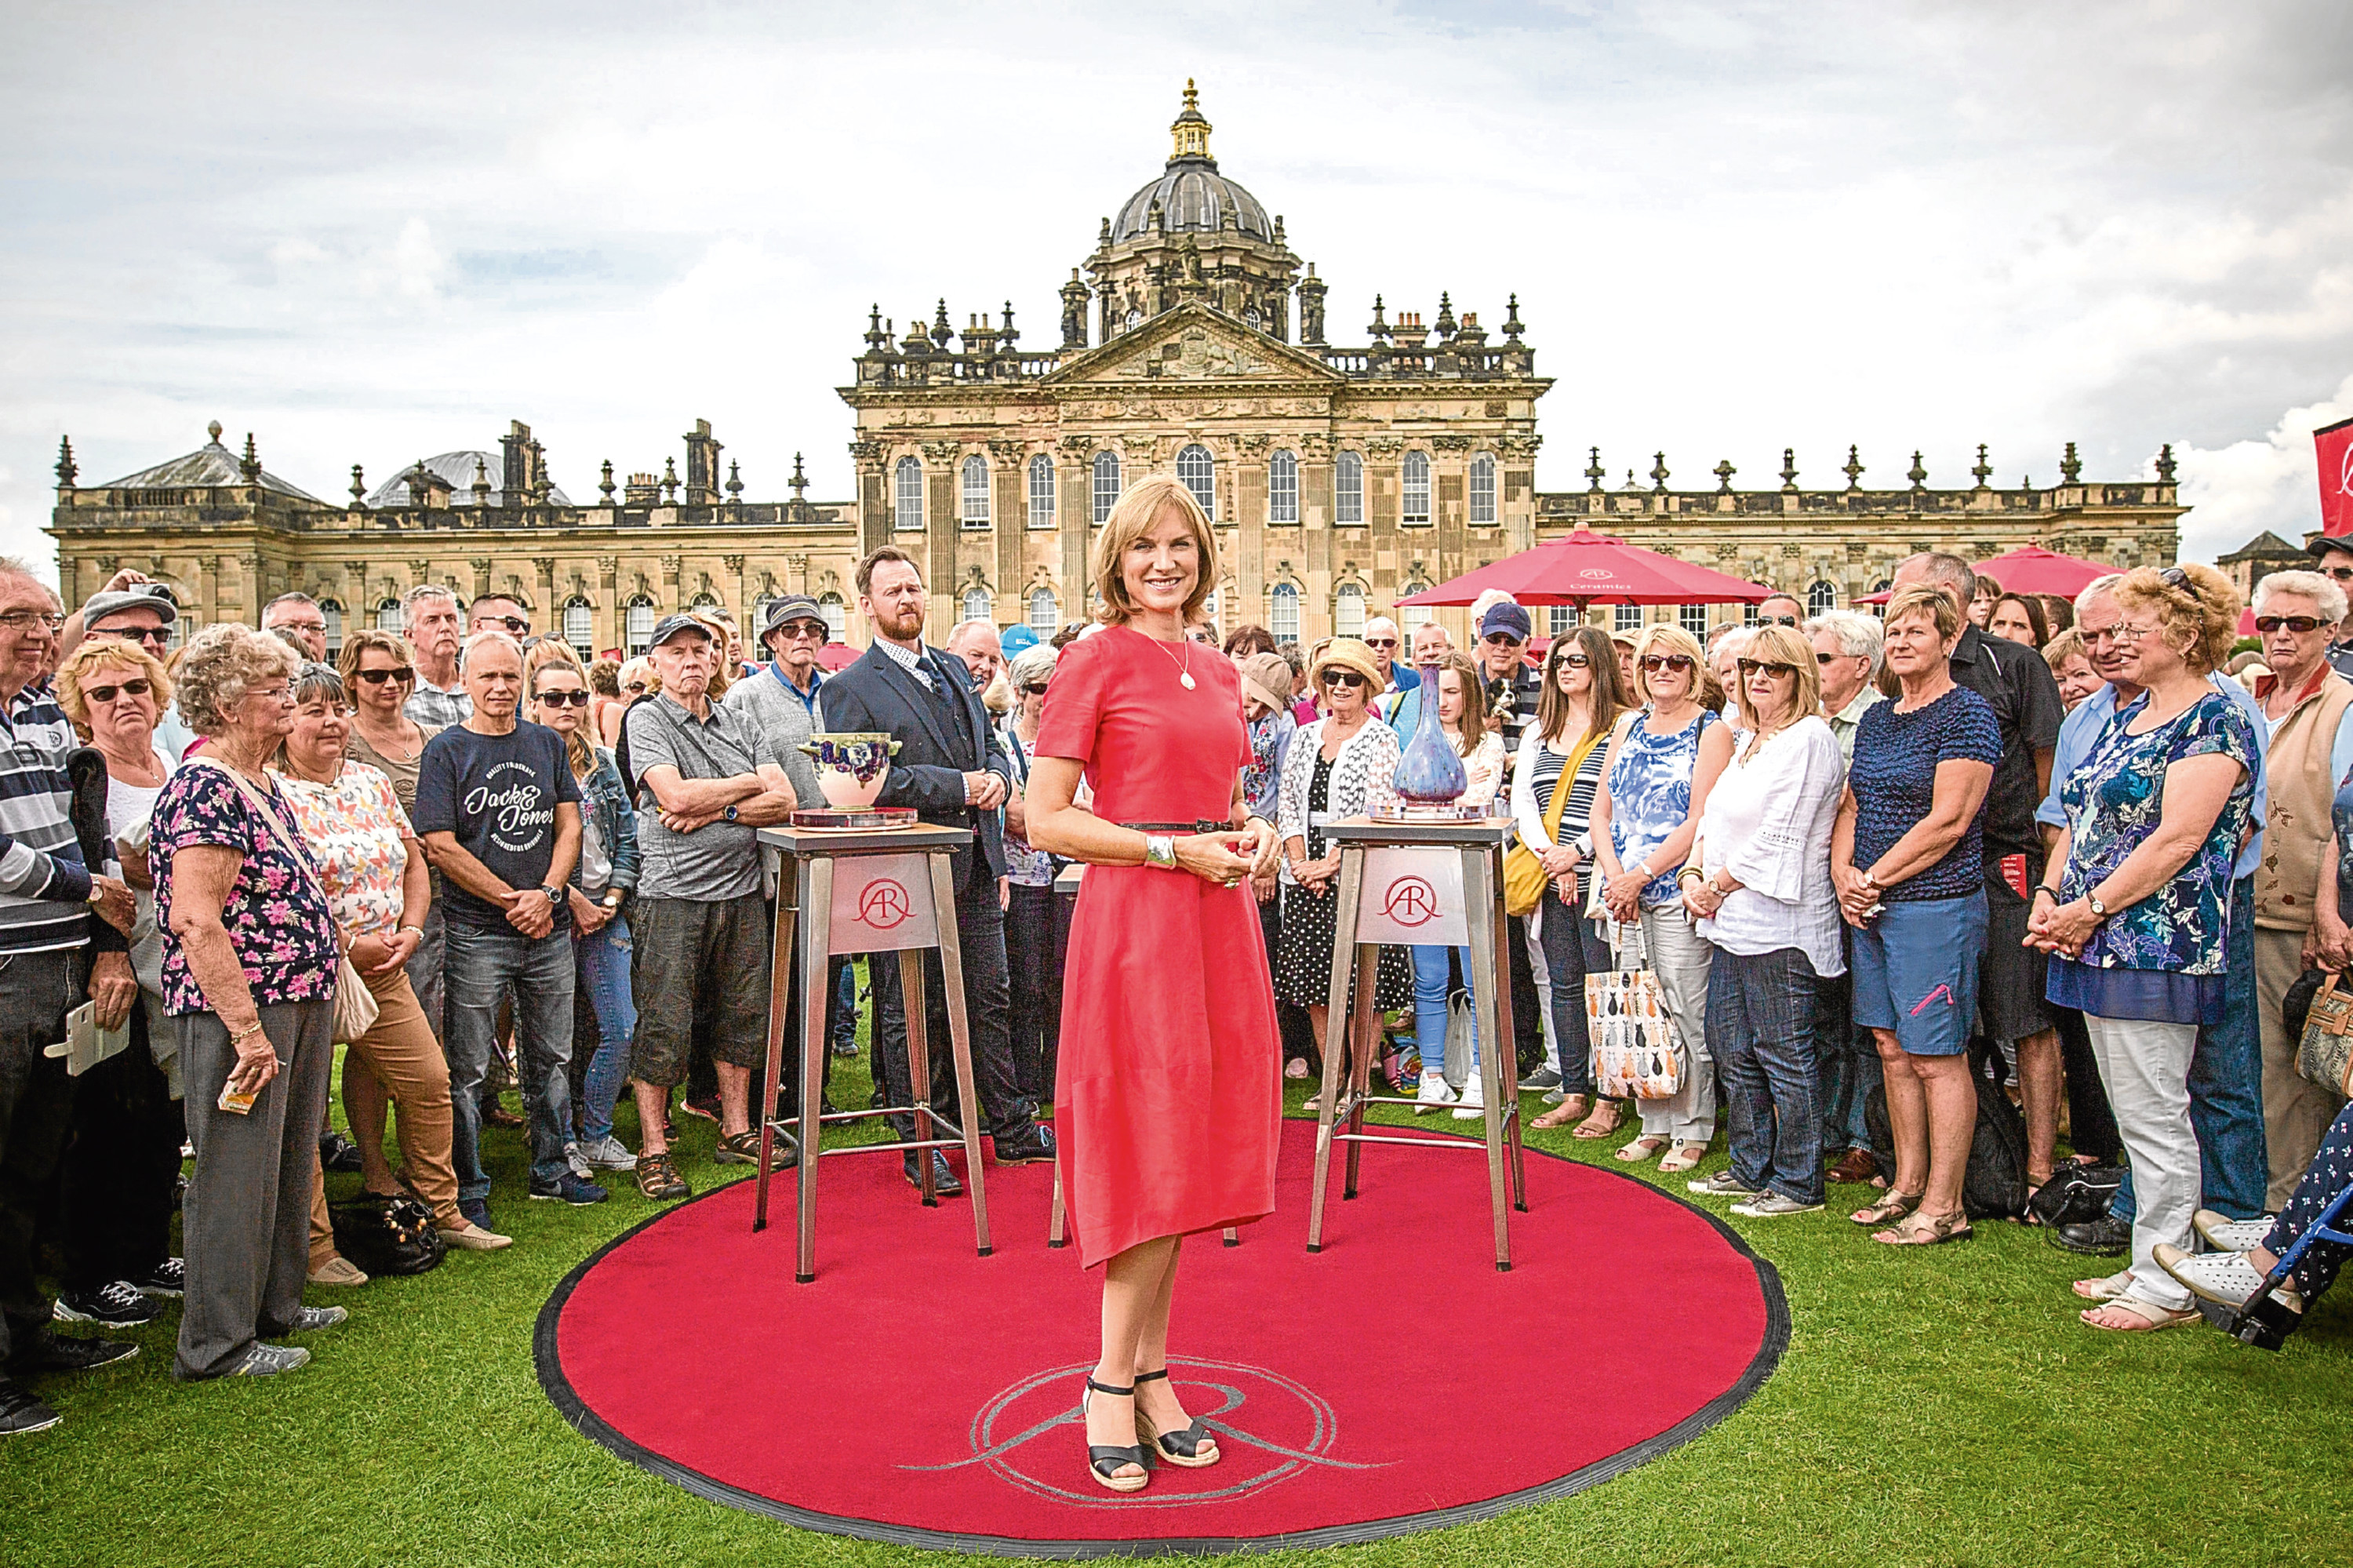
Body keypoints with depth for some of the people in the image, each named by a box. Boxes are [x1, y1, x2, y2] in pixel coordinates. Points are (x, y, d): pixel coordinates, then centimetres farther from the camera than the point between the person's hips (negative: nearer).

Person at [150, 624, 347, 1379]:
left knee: (288, 1160, 18)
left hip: (295, 1001, 10)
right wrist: (246, 1027, -24)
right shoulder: (204, 789, -16)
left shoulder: (263, 785, 14)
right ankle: (219, 1341, 12)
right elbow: (196, 922, -23)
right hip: (239, 1007, -10)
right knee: (236, 1169, 0)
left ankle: (274, 1303, 32)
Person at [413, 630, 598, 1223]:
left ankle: (552, 1169, 28)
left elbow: (569, 825, 8)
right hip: (477, 934, -4)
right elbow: (441, 846, -10)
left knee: (551, 1058, 14)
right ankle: (467, 1189, 13)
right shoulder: (446, 751, -3)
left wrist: (547, 893, -8)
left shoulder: (546, 744, 10)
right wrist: (512, 899, -12)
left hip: (549, 929, 4)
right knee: (467, 1068, 2)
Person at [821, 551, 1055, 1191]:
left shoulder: (954, 670, 15)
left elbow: (990, 743, 21)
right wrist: (957, 786, -19)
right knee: (912, 1012, 4)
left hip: (976, 864, 6)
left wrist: (996, 775, -4)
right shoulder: (850, 689, -7)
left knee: (990, 1000, 13)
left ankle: (1010, 1129, 25)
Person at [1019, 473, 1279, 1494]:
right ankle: (1114, 1383, 11)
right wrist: (1174, 849, -15)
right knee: (1152, 1143, -4)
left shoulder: (1219, 674, 14)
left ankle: (1151, 1371, 21)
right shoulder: (1095, 663, -5)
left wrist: (1251, 832, 3)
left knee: (1193, 1143, 9)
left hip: (1216, 916, 7)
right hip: (1134, 914, -7)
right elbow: (1045, 819, -10)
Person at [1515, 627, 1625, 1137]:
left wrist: (1577, 852, -14)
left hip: (1598, 878, -6)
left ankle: (1607, 1100, 6)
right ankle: (1573, 1094, 18)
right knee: (1563, 985, 10)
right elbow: (1521, 798, 9)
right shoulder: (1539, 729, 16)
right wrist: (1548, 855, -4)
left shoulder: (1624, 726, -3)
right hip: (1550, 880, 6)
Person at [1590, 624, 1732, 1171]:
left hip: (1677, 889, -5)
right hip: (1624, 890, 5)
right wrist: (1614, 875, -4)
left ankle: (1693, 1131, 9)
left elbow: (1700, 820, -11)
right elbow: (1602, 811, 11)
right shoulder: (1628, 727, 15)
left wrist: (1641, 875, -15)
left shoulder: (1711, 730, -2)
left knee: (1687, 1013, -4)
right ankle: (1655, 1124, 19)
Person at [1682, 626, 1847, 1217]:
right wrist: (1693, 874, 1)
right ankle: (1752, 1168, 28)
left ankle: (1798, 1184, 9)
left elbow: (1775, 840, -17)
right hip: (1731, 923, 10)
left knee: (1784, 1056, -2)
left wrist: (1718, 887, -10)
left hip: (1780, 927, -10)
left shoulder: (1810, 738, -11)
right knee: (1732, 1050, 15)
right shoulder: (1750, 743, 18)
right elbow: (1713, 819, 18)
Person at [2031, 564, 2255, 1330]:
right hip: (2098, 947, 9)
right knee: (2134, 1115, 14)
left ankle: (2166, 1288, 6)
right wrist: (2049, 894, 4)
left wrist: (2091, 908, -16)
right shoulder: (2128, 719, 18)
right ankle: (2147, 1264, 24)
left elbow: (2177, 839, -18)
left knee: (2153, 1118, -3)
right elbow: (2080, 818, 19)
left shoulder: (2215, 720, -10)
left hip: (2154, 945, -9)